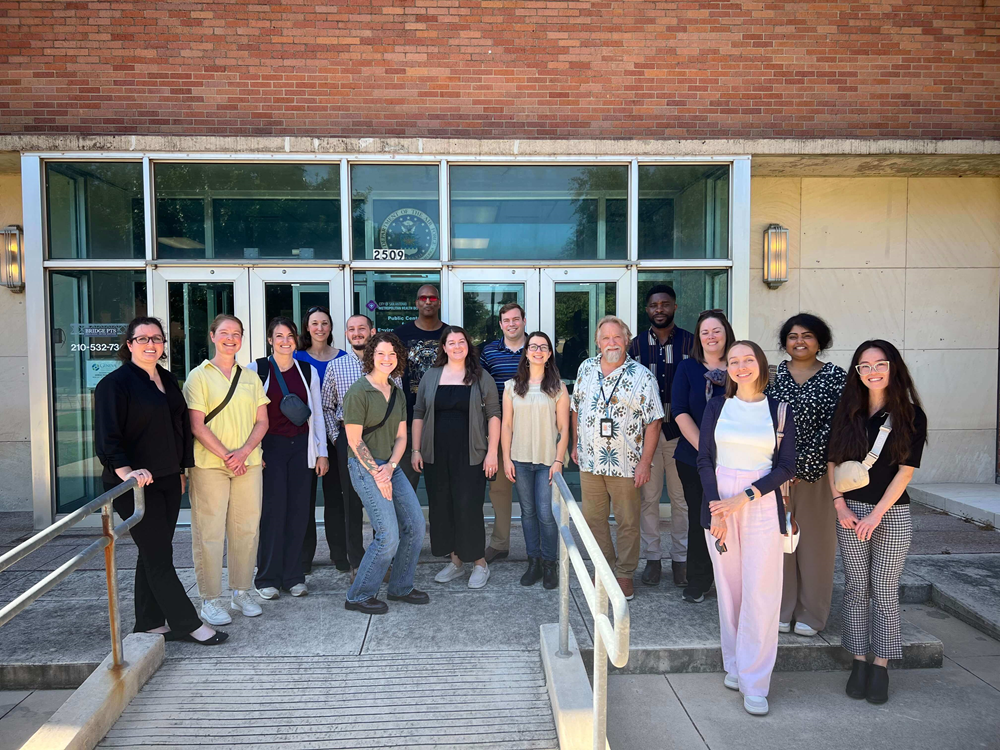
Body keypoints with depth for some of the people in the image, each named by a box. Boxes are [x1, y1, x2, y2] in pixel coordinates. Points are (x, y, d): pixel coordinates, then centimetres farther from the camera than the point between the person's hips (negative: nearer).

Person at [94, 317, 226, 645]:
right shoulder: (115, 383, -9)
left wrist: (182, 470, 19)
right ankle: (187, 624, 5)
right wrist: (126, 472, -28)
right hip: (136, 484, -7)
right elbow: (107, 436, -16)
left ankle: (149, 623, 23)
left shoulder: (168, 381, 13)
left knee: (154, 553, 13)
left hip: (168, 481, 7)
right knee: (158, 556, -2)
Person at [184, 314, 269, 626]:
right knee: (209, 530, -1)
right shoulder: (199, 376, 2)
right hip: (209, 464, -4)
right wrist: (225, 455, -12)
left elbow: (262, 422, 9)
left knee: (246, 527, 6)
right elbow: (197, 425, -5)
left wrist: (243, 452, -7)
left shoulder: (251, 378, 14)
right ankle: (210, 600, 10)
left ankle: (241, 592, 21)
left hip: (248, 463, 4)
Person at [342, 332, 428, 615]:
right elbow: (354, 440, -12)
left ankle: (401, 588, 23)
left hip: (391, 466, 8)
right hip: (365, 467, -7)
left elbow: (401, 436, 11)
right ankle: (358, 596, 6)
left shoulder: (397, 393, 12)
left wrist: (390, 467, -5)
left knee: (415, 525, 5)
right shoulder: (358, 391, -10)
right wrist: (376, 474, -13)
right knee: (389, 535, -12)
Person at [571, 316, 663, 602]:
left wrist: (645, 462, -12)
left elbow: (653, 422, -8)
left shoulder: (641, 376, -7)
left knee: (627, 522, 7)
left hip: (625, 464, -4)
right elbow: (576, 408, 16)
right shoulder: (586, 369, 6)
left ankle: (625, 574, 23)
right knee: (593, 519, 13)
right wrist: (575, 445, 13)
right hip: (589, 460, 4)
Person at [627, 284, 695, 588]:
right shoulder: (637, 345, 6)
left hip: (680, 433, -1)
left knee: (682, 499, 7)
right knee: (648, 498, 6)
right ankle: (652, 558, 18)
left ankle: (681, 558, 20)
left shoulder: (691, 342, 1)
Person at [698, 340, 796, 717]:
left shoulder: (779, 410, 3)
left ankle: (754, 683, 6)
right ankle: (734, 665, 24)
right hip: (719, 502, 1)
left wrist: (745, 497, -11)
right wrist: (716, 508, -7)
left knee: (761, 591, -4)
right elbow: (705, 459, 3)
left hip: (761, 504, -1)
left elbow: (786, 466, 0)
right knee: (729, 588, 7)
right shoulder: (717, 406, 5)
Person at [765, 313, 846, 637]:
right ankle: (781, 611, 19)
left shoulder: (835, 376, 0)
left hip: (816, 471, -1)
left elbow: (834, 425, -7)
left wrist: (801, 463, -12)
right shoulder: (773, 375, 7)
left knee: (815, 539, 4)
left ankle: (810, 615, 18)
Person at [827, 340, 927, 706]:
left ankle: (881, 668, 14)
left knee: (884, 591, 3)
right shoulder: (847, 413, 4)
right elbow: (833, 463, 6)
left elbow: (905, 470, -8)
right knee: (856, 588, 7)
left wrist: (876, 514, -11)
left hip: (892, 514, -2)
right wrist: (841, 507, -4)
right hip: (851, 511, 2)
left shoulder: (911, 416, -4)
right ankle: (859, 663, 17)